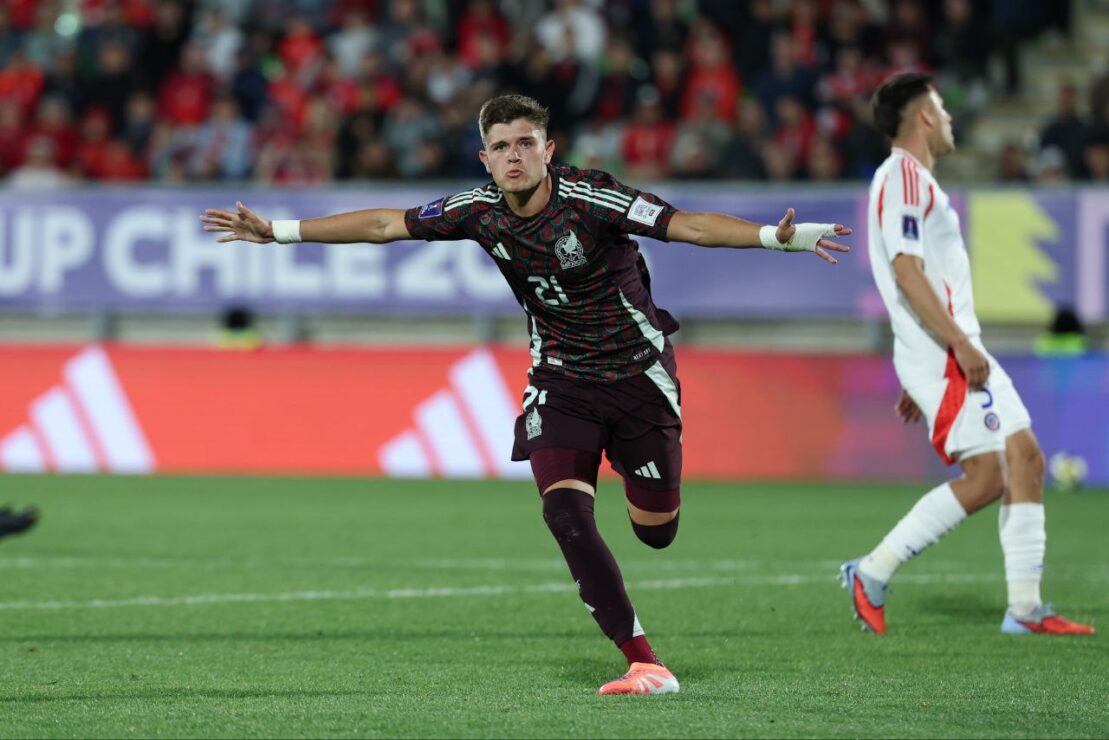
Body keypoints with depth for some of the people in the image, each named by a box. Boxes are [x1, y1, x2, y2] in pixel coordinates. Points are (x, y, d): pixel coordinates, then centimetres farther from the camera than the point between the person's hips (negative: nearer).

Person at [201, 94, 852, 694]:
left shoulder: (589, 197, -23)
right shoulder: (481, 210, -8)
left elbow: (690, 225, -30)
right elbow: (384, 224, 0)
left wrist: (777, 237, -44)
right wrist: (277, 231, 0)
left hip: (639, 375, -3)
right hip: (561, 381, 3)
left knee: (656, 532, 4)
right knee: (566, 511, -20)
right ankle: (643, 662, -16)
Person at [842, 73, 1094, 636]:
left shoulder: (916, 181, 23)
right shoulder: (901, 179, -10)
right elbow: (906, 272, -20)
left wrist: (917, 379, 25)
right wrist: (960, 344, -23)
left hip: (955, 351, 10)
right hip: (941, 353, -10)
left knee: (1025, 458, 3)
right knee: (986, 474, -14)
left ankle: (1025, 607, 2)